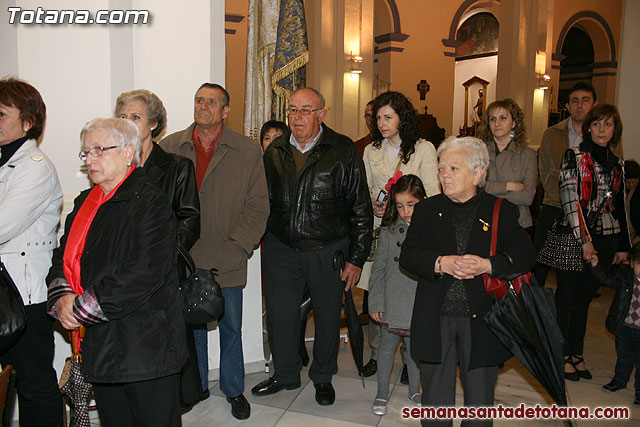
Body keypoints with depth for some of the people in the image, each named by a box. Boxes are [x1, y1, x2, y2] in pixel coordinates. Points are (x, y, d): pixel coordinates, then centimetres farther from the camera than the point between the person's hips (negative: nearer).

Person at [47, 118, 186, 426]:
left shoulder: (150, 202, -13)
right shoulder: (84, 203, 13)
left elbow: (145, 273, -22)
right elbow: (63, 258, 13)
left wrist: (82, 309, -17)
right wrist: (62, 298, -7)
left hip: (145, 346, -7)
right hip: (98, 344, 7)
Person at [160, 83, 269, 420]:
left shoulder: (248, 151, -1)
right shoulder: (169, 147, 4)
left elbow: (258, 206, 0)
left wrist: (238, 244, -9)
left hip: (226, 261, -1)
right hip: (182, 259, 2)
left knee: (231, 327, 11)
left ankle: (233, 389, 33)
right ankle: (196, 386, 37)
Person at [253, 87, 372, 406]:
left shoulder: (343, 151, -6)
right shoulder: (275, 152, 5)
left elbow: (360, 209, -4)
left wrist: (356, 258, -6)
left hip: (327, 251, -2)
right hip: (280, 249, 3)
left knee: (327, 316, 12)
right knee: (280, 315, 11)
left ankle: (322, 377, 37)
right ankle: (285, 374, 35)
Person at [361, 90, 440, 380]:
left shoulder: (424, 149, 2)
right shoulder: (371, 150, 14)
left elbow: (432, 194, -3)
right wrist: (372, 204, -5)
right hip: (377, 229, 3)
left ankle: (410, 359, 13)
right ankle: (376, 354, 20)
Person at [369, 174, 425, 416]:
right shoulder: (389, 230, -4)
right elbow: (379, 268, -1)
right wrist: (376, 303, -3)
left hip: (420, 304, 0)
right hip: (392, 303, 0)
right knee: (387, 348, 13)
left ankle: (414, 390, 39)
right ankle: (382, 394, 30)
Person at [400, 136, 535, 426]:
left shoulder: (503, 211, 3)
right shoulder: (426, 210, 7)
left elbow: (525, 255, -4)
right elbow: (407, 256, 0)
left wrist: (487, 265, -20)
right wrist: (441, 263, -18)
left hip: (481, 320, -1)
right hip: (436, 320, 1)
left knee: (480, 397, 12)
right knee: (436, 397, 12)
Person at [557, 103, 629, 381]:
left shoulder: (617, 165, 13)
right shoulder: (574, 156, -3)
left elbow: (620, 207, 17)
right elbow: (570, 200, -11)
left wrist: (623, 246, 15)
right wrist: (584, 240, -15)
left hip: (605, 240, 5)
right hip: (574, 238, -4)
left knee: (584, 298, 11)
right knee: (566, 296, 3)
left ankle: (577, 353, 21)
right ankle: (562, 355, 13)